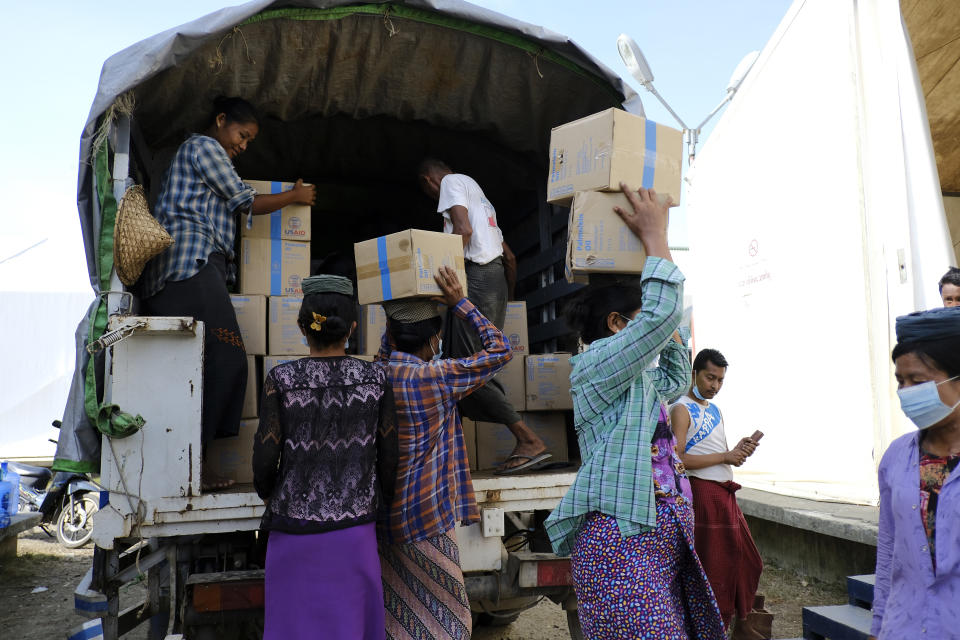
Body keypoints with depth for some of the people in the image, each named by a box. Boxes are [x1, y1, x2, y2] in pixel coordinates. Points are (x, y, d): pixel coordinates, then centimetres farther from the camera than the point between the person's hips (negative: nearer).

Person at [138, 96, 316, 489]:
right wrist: (295, 196, 16)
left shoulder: (189, 152, 34)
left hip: (167, 277, 11)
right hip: (192, 264, -11)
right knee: (223, 361, -16)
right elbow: (246, 202, 3)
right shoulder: (205, 146, 4)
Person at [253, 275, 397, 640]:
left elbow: (265, 460, -10)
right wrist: (382, 505, 14)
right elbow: (387, 458, -4)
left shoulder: (281, 380, -13)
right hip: (353, 533, 1)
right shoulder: (376, 380, -10)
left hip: (295, 534, 0)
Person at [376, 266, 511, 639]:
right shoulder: (438, 377, -15)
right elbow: (499, 350, -7)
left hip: (383, 517, 6)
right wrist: (460, 303, -4)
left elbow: (388, 349, 24)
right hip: (426, 521, -6)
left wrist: (395, 320, 15)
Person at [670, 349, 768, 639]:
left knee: (745, 561, 15)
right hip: (703, 493, -9)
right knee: (712, 565, -2)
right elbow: (678, 459, -19)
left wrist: (739, 450, 2)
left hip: (726, 492, 9)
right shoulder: (682, 409, -9)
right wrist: (724, 457, -17)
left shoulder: (715, 410, 18)